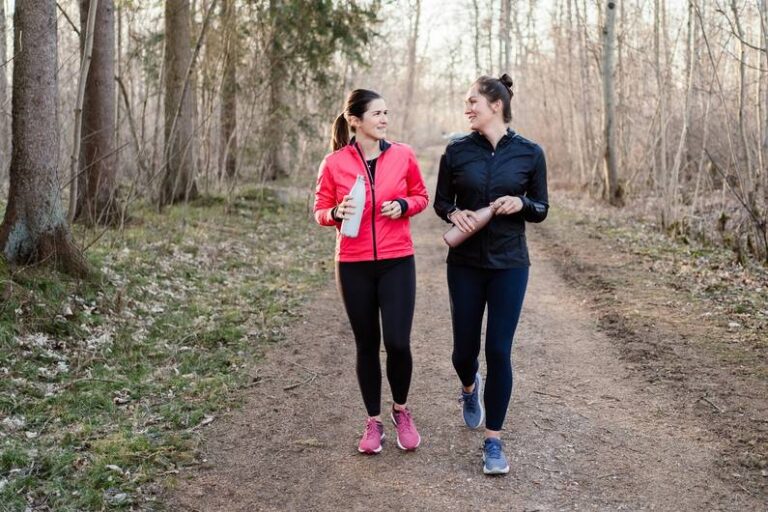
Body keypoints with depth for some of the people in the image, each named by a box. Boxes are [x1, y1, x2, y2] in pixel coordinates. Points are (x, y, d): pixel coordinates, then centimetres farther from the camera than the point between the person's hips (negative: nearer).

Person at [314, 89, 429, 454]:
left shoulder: (402, 155, -1)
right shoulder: (334, 163, -4)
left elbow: (421, 196, 11)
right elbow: (320, 211, 4)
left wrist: (403, 205, -10)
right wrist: (337, 213, -18)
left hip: (397, 263, 0)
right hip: (354, 266, 0)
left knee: (398, 342, -7)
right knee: (367, 345, 9)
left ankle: (401, 411, 22)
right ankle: (373, 422, 25)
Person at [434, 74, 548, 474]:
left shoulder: (529, 153, -3)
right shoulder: (456, 151, -1)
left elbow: (541, 210, 5)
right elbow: (441, 201, 8)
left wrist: (521, 203, -16)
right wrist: (455, 213, -14)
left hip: (509, 265, -1)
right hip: (465, 265, 2)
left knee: (499, 352, -4)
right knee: (465, 349, 10)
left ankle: (493, 441, 11)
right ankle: (470, 388, 48)